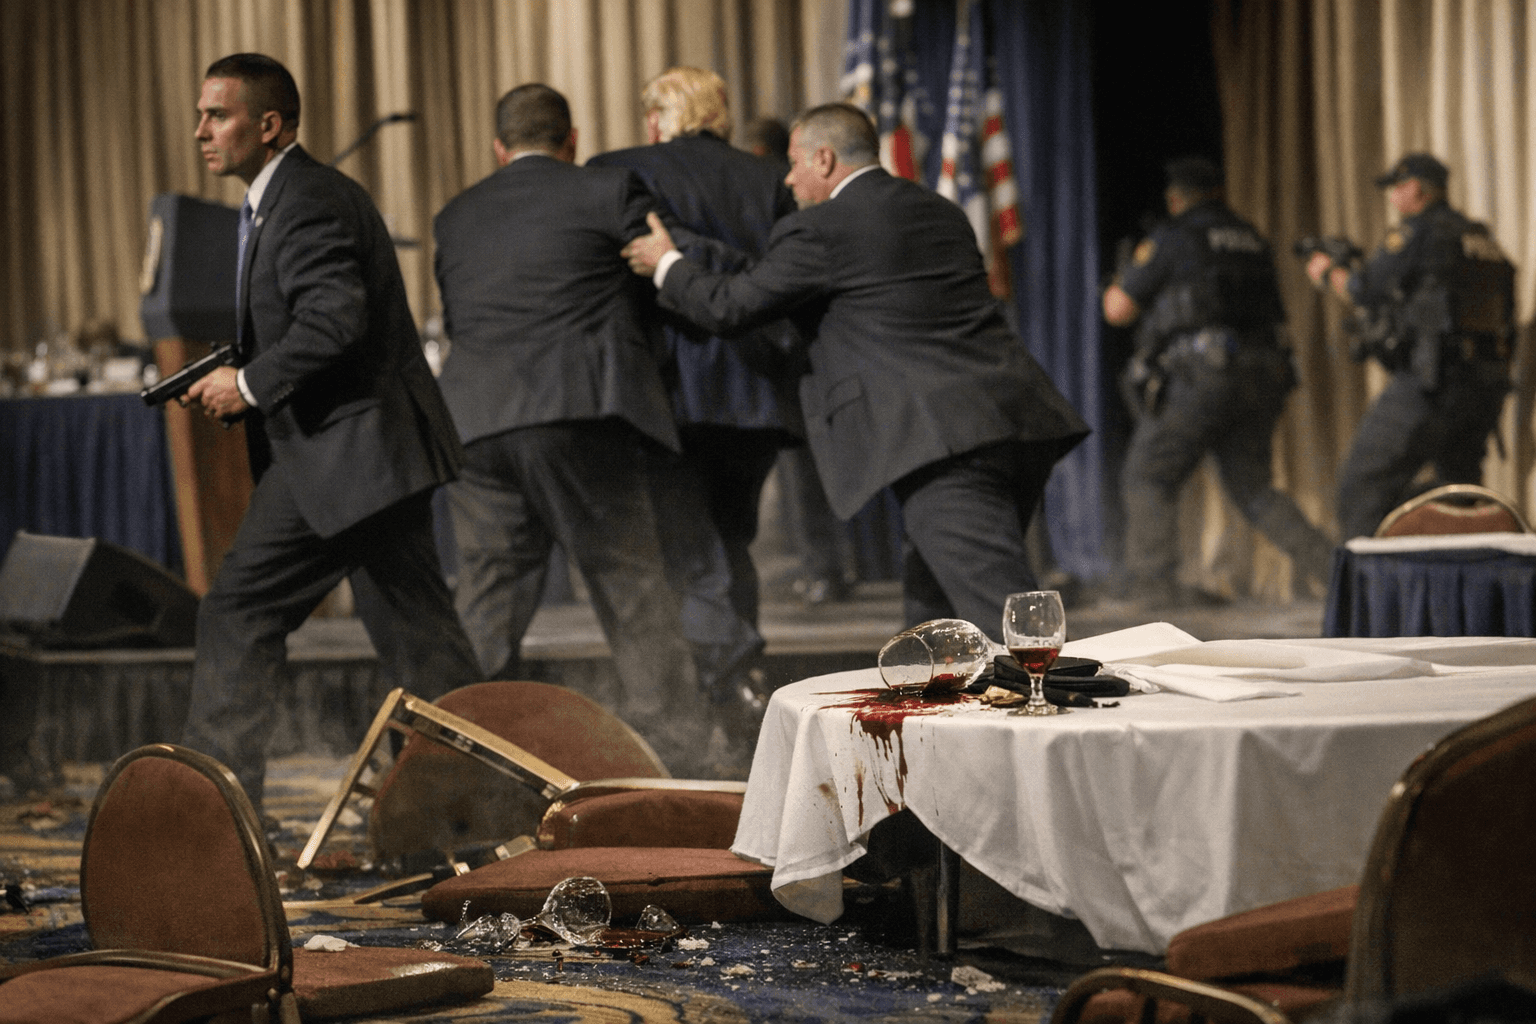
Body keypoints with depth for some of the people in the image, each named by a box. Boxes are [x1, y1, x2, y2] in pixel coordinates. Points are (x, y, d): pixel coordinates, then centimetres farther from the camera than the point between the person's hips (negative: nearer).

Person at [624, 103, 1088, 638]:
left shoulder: (818, 230, -1)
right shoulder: (941, 212, 23)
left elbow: (726, 307, 4)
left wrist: (667, 265, 24)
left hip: (941, 440, -8)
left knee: (1007, 624, -17)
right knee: (932, 608, 21)